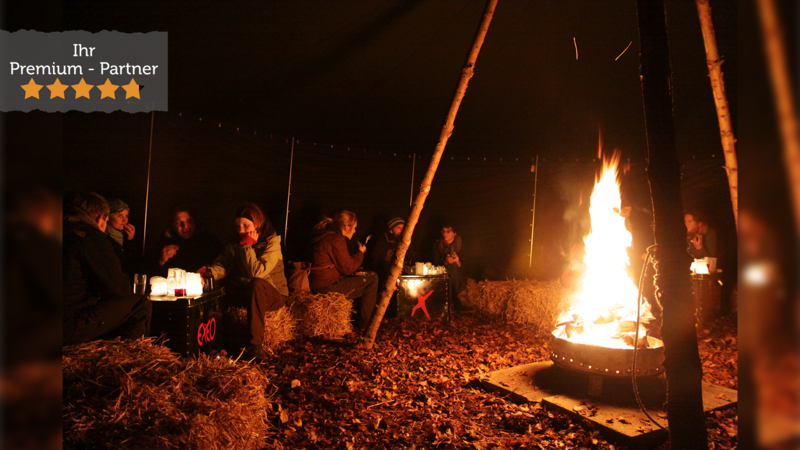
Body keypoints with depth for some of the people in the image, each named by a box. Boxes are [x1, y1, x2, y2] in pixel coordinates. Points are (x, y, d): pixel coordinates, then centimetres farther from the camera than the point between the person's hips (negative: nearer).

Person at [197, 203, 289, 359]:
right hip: (246, 293, 6)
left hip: (273, 295, -5)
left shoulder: (272, 243, -13)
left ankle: (255, 343, -38)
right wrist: (209, 272, -28)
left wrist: (247, 247, -21)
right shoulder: (236, 244, 6)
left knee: (257, 283, -38)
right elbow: (224, 264, -8)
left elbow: (257, 272, -26)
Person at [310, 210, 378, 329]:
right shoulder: (336, 240, -15)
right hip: (328, 286, -11)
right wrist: (360, 252, -1)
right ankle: (364, 323, 0)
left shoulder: (326, 237, 16)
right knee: (372, 279, -7)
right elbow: (347, 268, -14)